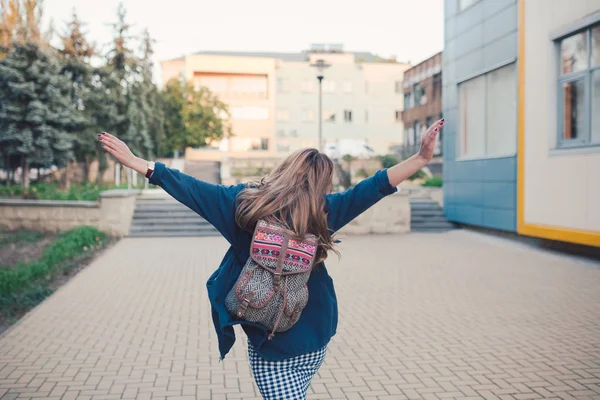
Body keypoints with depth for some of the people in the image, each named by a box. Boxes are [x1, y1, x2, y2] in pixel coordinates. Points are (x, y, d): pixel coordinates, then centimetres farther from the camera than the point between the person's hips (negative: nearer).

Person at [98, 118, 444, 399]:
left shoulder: (244, 202, -11)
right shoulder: (323, 212, -12)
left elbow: (192, 189, -8)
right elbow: (374, 187, -10)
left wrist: (133, 161, 0)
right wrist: (422, 158, -6)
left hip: (270, 340, -1)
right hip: (315, 336, 1)